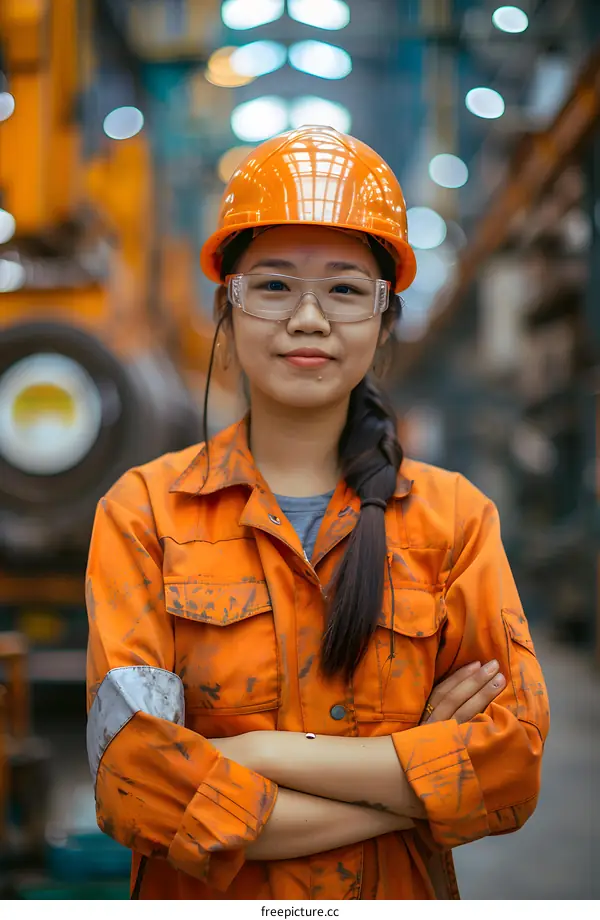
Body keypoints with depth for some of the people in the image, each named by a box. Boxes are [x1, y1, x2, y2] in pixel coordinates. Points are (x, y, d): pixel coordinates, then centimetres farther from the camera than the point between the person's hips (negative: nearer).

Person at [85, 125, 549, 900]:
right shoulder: (144, 510, -9)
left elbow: (513, 760, -14)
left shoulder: (455, 515, -5)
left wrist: (254, 754, -21)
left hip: (401, 894, 1)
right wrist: (409, 783, -20)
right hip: (199, 897, -1)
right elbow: (132, 779, -19)